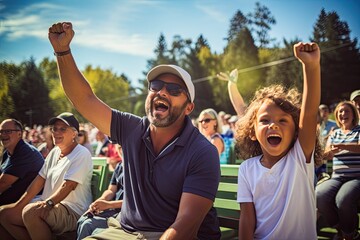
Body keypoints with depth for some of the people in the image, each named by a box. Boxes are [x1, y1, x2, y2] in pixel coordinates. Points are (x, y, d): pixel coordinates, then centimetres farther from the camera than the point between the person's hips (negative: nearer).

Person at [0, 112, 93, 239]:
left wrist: (49, 203, -33)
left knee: (30, 212, -33)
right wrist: (18, 205, 3)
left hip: (73, 212, -9)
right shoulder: (54, 152, 14)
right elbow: (39, 181, 10)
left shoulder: (81, 154, -11)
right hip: (47, 205, 9)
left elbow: (68, 186, -21)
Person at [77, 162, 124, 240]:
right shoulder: (120, 165, 15)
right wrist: (98, 203, -7)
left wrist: (108, 204, -20)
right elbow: (111, 191, 14)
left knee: (88, 224, -21)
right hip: (112, 208, 7)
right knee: (82, 220, -16)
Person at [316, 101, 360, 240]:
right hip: (337, 178, 4)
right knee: (319, 196, -27)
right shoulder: (335, 133, 20)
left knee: (343, 199, -35)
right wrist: (331, 152, -16)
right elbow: (326, 155, 9)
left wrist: (341, 146, -31)